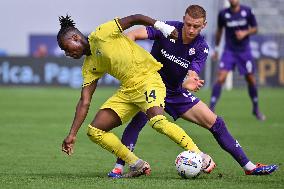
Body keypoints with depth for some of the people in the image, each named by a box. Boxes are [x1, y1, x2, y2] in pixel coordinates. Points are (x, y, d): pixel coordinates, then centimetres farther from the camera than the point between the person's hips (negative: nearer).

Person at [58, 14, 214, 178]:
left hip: (147, 77, -8)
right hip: (127, 90, 8)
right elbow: (84, 102, 12)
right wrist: (72, 134, 7)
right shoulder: (89, 67, 14)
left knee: (158, 122, -33)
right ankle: (138, 165, 4)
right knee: (95, 131, -1)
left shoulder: (100, 35, -6)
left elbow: (135, 19, -6)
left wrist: (163, 27, -14)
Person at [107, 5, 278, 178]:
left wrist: (190, 82, -49)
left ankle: (249, 167, 10)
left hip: (176, 93, 3)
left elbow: (192, 74, -24)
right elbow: (133, 35, -26)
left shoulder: (201, 47, -11)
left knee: (216, 123, 1)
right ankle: (119, 167, -27)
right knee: (139, 118, -34)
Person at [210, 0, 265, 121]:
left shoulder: (247, 11, -4)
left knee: (251, 79, 5)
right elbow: (219, 30, 12)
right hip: (229, 51, -1)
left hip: (244, 51, 1)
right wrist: (216, 49, 15)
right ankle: (211, 109, -12)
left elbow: (255, 29, 5)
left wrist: (245, 33, -16)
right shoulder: (223, 14, -3)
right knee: (220, 78, -14)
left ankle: (256, 109, 24)